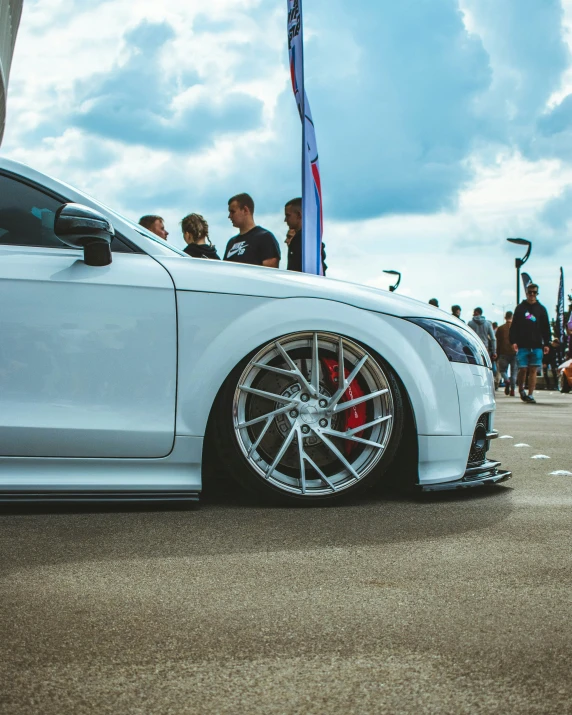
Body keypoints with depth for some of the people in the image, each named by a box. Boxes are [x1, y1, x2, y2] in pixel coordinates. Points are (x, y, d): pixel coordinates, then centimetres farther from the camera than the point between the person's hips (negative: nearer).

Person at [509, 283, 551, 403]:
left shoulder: (541, 309, 11)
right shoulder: (520, 308, 7)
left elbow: (546, 328, 11)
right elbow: (514, 326, 4)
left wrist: (546, 344, 4)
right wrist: (513, 341, -6)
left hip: (537, 345, 1)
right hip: (522, 345, -1)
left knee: (533, 370, 0)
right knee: (523, 370, -3)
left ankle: (530, 394, 3)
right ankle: (521, 390, 19)